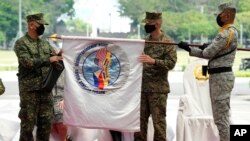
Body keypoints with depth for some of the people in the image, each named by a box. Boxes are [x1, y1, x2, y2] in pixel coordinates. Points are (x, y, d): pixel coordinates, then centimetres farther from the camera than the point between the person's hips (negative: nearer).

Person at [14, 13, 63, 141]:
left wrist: (59, 56, -4)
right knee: (28, 121, -1)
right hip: (29, 89, -6)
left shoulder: (45, 44, 14)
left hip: (46, 88, 6)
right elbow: (28, 62, -18)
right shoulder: (21, 43, -6)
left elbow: (55, 60, 18)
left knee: (46, 121, 8)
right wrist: (48, 60, -18)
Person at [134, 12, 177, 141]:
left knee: (158, 120, -3)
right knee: (140, 119, 9)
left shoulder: (168, 42, -5)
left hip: (158, 88, -6)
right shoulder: (145, 41, 15)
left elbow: (171, 63, -15)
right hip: (142, 87, 6)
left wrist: (153, 61, -27)